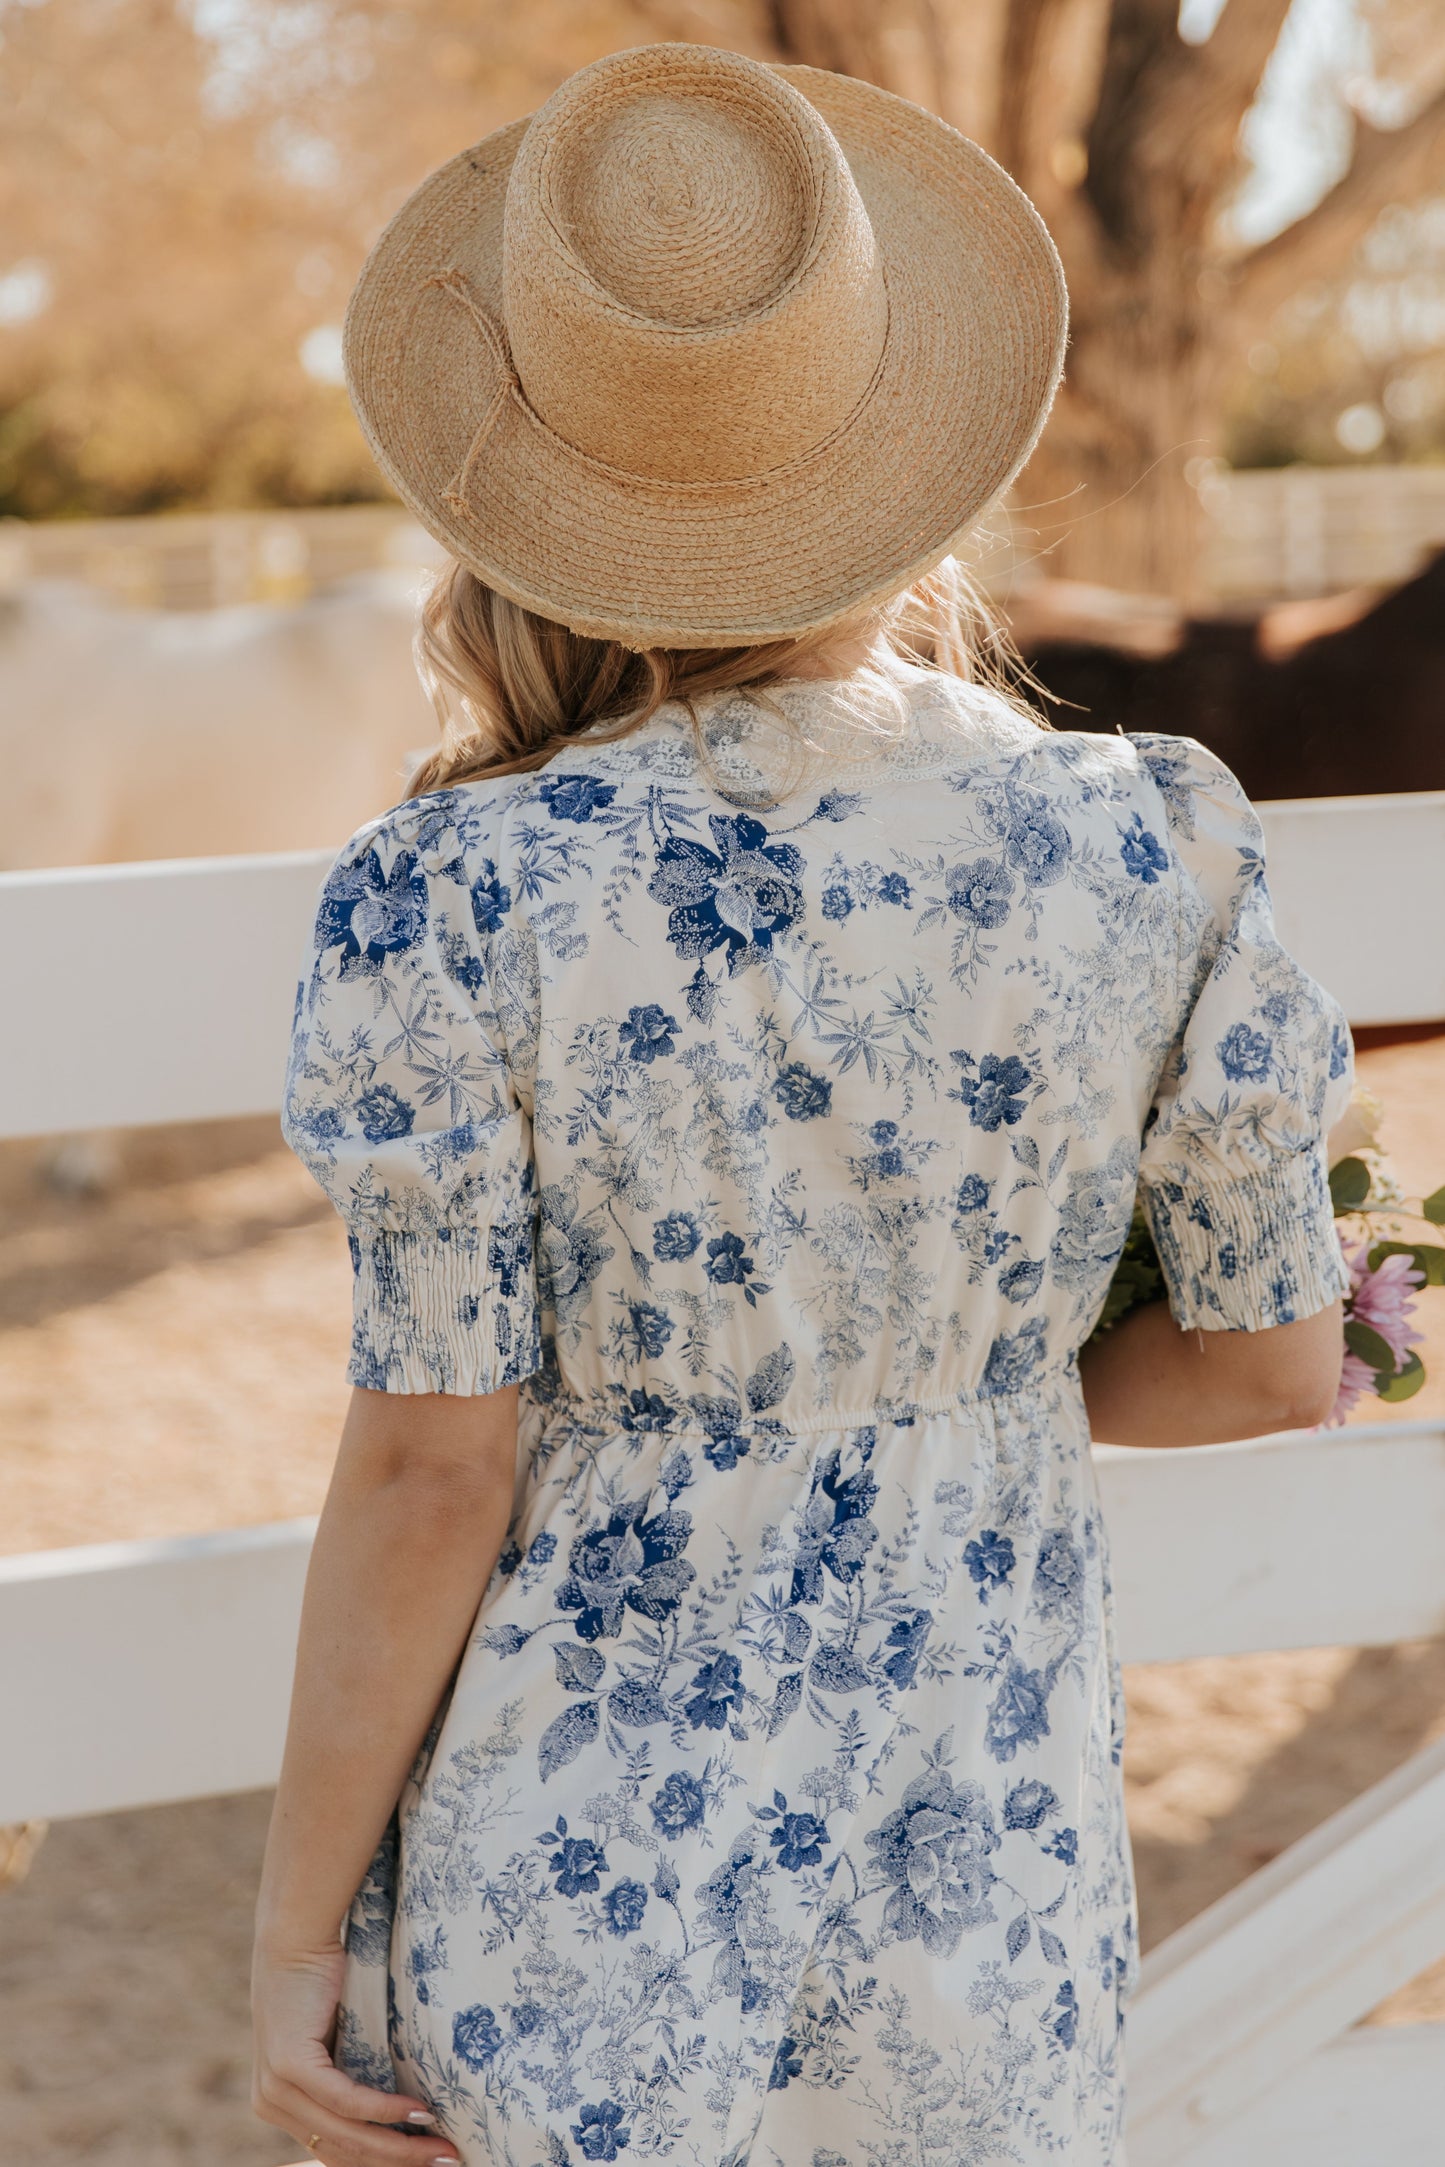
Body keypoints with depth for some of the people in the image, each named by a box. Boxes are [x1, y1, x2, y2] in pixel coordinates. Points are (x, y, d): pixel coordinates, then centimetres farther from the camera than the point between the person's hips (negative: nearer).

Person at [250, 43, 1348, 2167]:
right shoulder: (1159, 852, -11)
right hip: (976, 1887, 2)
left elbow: (432, 1467, -15)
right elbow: (1277, 1356, 0)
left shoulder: (455, 905, -19)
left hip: (568, 1869, -2)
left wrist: (293, 1938, -3)